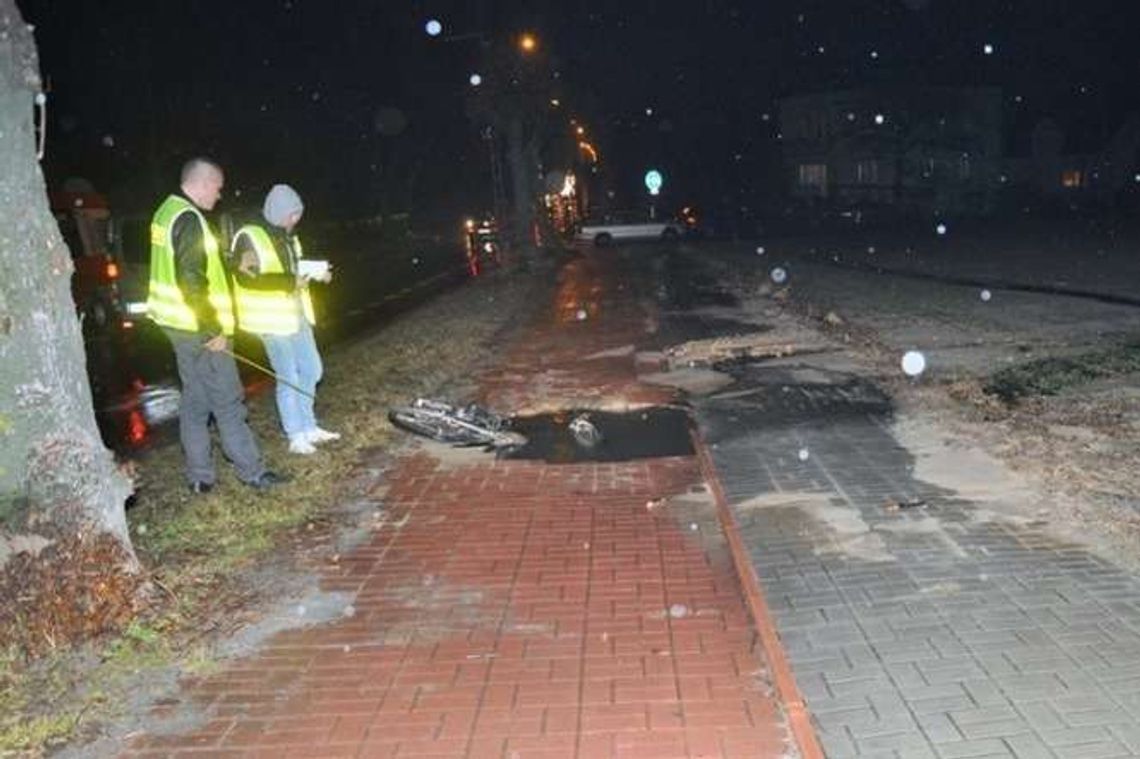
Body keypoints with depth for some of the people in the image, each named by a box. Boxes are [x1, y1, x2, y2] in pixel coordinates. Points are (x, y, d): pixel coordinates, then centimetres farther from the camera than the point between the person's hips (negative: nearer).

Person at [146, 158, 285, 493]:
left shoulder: (168, 211, 12)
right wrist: (212, 329, -20)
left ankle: (200, 476, 20)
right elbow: (191, 279, -24)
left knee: (195, 401, 13)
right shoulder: (189, 219, -18)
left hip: (182, 324, 10)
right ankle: (252, 473, 5)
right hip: (198, 328, -10)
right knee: (228, 402, -3)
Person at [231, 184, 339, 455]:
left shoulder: (287, 236, 12)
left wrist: (315, 273, 1)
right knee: (289, 378, -1)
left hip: (296, 315, 9)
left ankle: (309, 427, 31)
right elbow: (246, 277, -24)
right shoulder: (250, 237, -14)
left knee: (311, 370, 16)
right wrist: (291, 282, -27)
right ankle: (296, 437, 13)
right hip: (273, 320, -8)